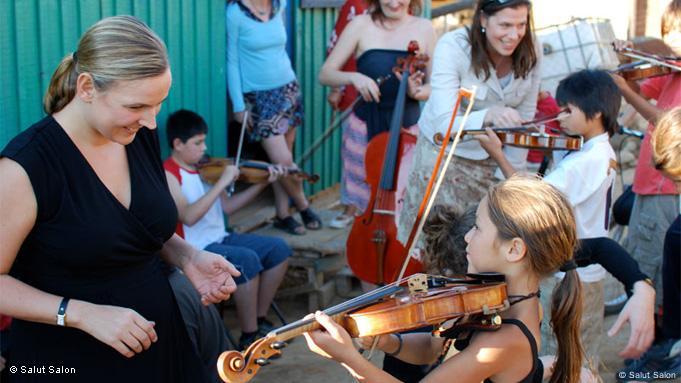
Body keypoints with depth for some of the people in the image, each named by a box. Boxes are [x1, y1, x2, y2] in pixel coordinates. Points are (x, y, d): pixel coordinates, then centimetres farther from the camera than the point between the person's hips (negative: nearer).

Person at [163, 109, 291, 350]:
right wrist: (222, 182, -27)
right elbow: (189, 216, -27)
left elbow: (227, 207, 13)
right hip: (194, 250, -8)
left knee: (278, 249, 2)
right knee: (247, 260, -30)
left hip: (219, 239, 8)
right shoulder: (167, 174, -13)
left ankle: (260, 320, 12)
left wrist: (262, 184, 4)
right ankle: (249, 337, -14)